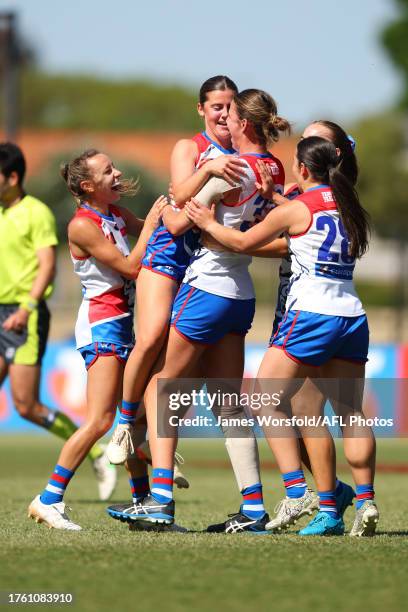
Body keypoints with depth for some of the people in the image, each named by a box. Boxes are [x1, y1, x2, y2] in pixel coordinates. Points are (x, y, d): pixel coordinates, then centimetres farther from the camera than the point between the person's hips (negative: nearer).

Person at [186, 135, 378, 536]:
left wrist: (208, 223, 19)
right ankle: (365, 499, -4)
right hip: (353, 318, 7)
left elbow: (243, 242, 3)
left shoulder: (296, 209, -5)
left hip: (311, 315, -7)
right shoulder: (347, 207, 13)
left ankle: (297, 488, -7)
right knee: (350, 412, 7)